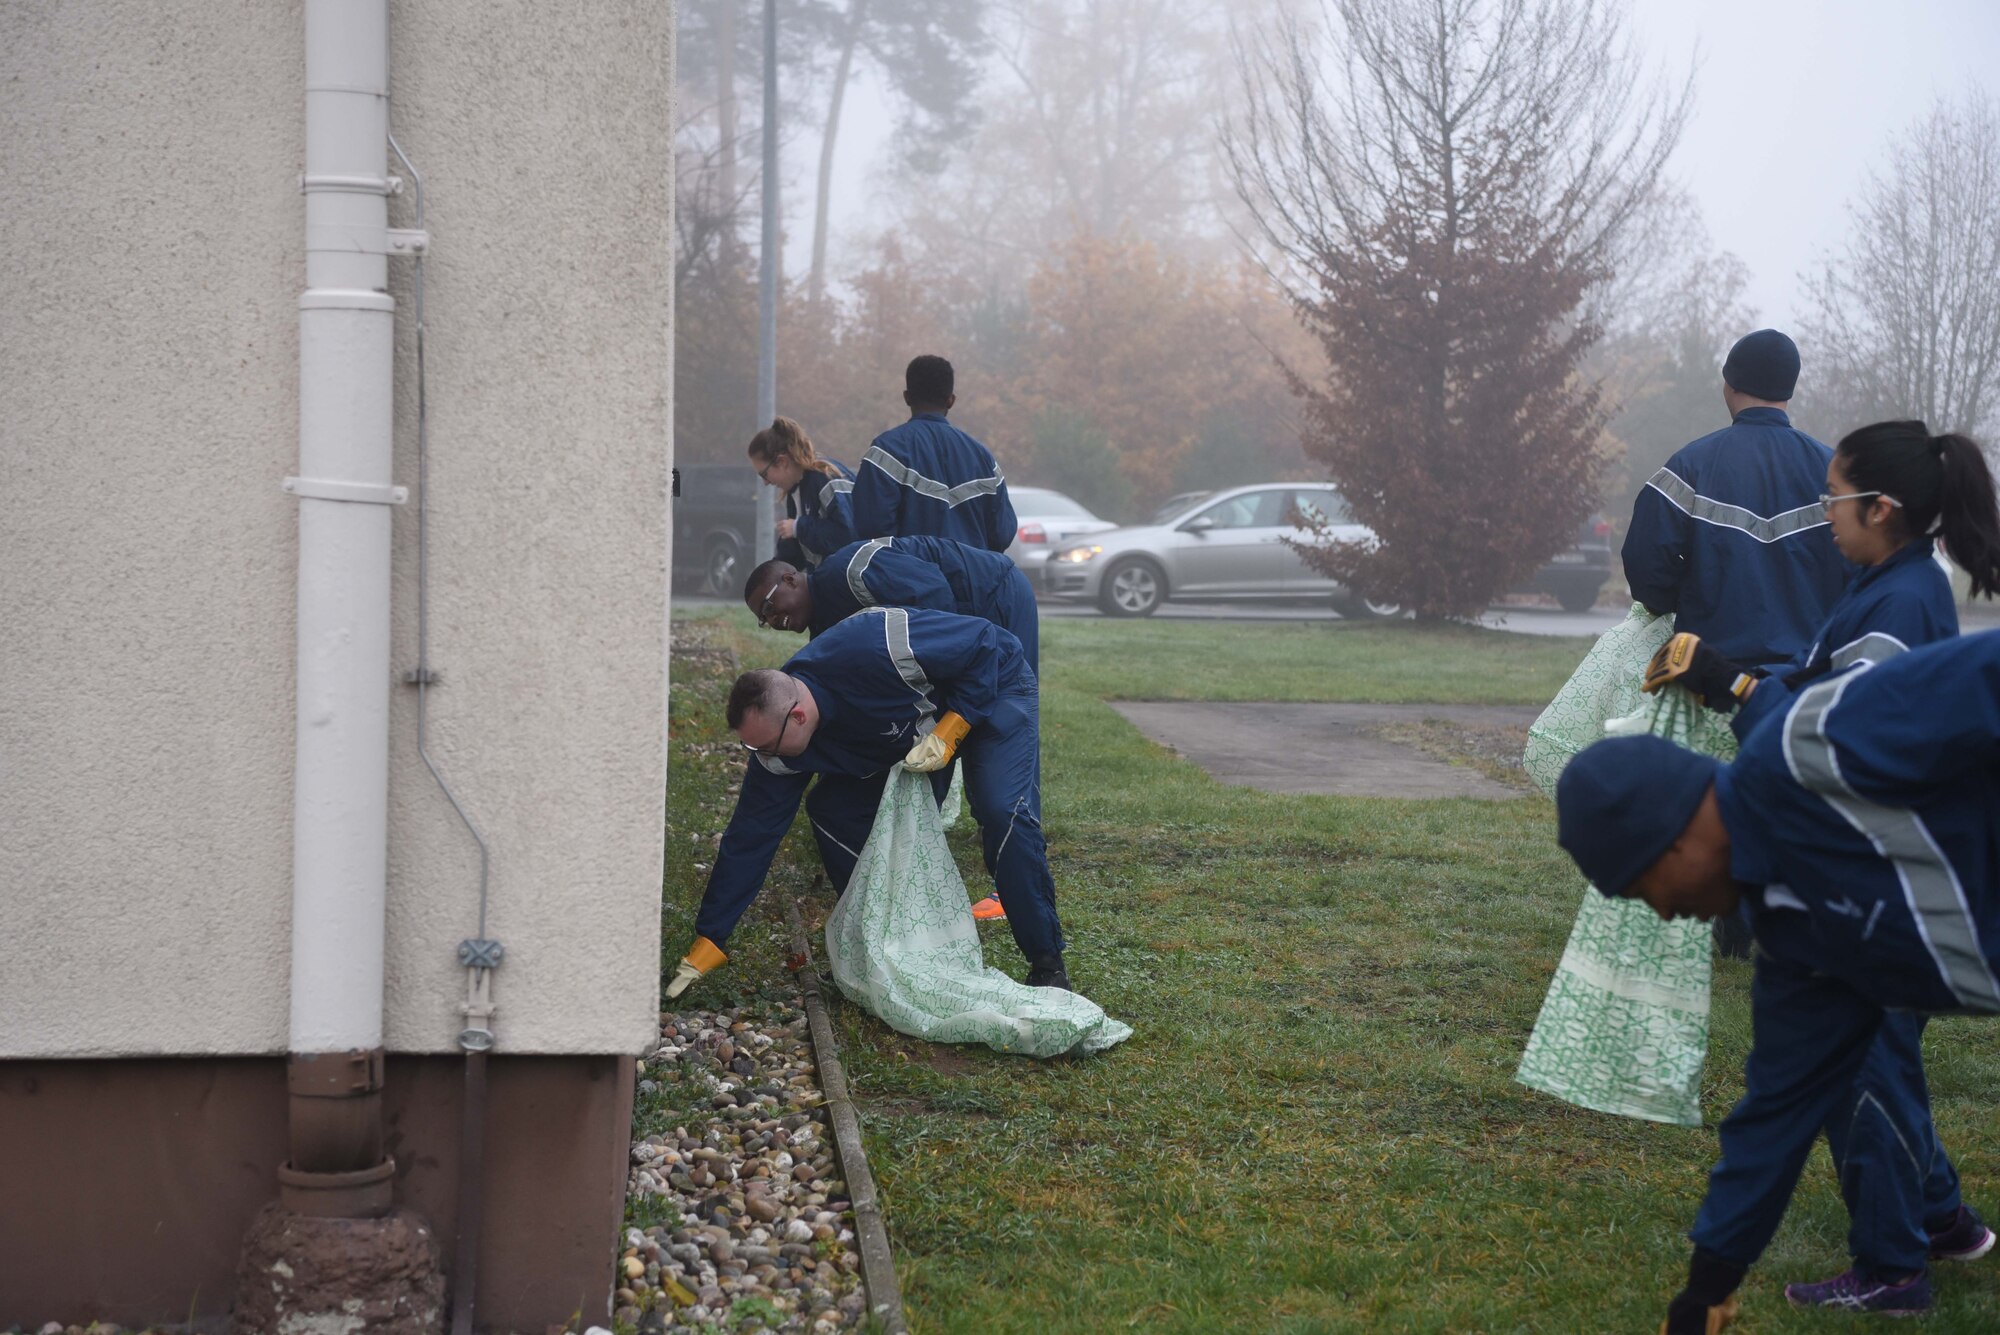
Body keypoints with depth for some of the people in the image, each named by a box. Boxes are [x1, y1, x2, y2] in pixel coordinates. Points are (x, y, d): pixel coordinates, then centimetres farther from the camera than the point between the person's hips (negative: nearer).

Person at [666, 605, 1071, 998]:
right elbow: (749, 838, -15)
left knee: (1003, 812, -28)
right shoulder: (775, 733, -20)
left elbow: (983, 643, -28)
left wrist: (948, 735, -30)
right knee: (830, 810, -9)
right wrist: (707, 942, -15)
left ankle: (1047, 964, -11)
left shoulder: (874, 651, -41)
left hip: (991, 687, -6)